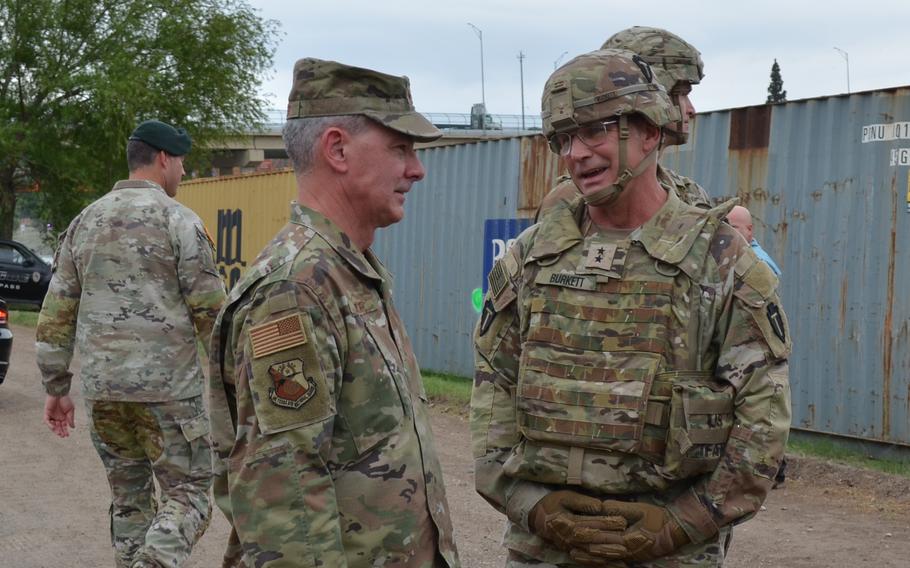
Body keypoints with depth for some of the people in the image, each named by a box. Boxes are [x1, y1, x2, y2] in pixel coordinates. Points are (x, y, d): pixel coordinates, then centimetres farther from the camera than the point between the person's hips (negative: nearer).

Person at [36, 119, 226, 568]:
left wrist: (56, 388, 14)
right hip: (166, 385, -5)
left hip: (101, 386, 6)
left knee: (129, 497, 17)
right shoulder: (179, 220, -6)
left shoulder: (85, 222, 11)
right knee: (187, 492, 2)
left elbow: (56, 314, 9)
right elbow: (210, 309, -10)